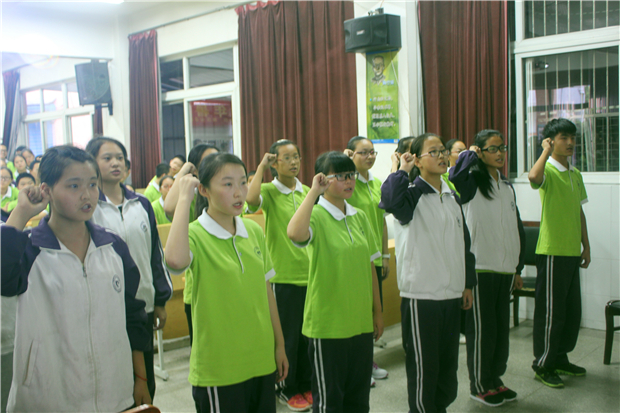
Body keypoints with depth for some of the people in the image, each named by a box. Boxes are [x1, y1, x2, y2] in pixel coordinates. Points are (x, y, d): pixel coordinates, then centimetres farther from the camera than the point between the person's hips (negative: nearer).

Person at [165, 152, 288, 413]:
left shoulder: (254, 231, 3)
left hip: (262, 361, 6)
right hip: (218, 369, -5)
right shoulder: (196, 235, -14)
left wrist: (279, 345, 13)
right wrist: (184, 198, -28)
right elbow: (175, 260, -38)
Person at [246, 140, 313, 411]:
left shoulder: (307, 192, 7)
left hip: (310, 274, 5)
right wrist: (261, 166, -19)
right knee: (287, 335, 7)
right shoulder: (269, 191, -8)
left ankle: (306, 384, 31)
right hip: (283, 276, -5)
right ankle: (287, 389, 24)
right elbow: (251, 198, -33)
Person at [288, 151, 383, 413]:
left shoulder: (359, 217, 6)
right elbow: (295, 233, -38)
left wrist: (377, 312, 13)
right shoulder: (316, 216, -13)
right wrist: (314, 191, -28)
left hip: (361, 322, 6)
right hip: (328, 324, -6)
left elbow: (369, 266, 12)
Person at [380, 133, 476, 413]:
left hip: (452, 293, 7)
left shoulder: (452, 198, 13)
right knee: (423, 365, 5)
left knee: (448, 362, 18)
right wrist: (402, 171, -19)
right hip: (421, 295, -7)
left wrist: (468, 284, 17)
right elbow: (390, 200, -35)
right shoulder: (412, 195, -9)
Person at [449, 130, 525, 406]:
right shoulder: (473, 182, -7)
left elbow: (517, 228, 18)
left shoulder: (507, 187, 14)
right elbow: (455, 176, -34)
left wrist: (518, 269, 16)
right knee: (481, 329, 2)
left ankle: (495, 379, 30)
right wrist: (470, 153, -14)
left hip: (505, 269, 7)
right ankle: (479, 385, 17)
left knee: (501, 327, 15)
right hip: (480, 268, -7)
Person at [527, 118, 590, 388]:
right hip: (552, 251, -8)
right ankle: (543, 365, 12)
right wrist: (546, 150, -23)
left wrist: (586, 245, 18)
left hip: (572, 252, 8)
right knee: (550, 311, 0)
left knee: (572, 310, 16)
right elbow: (534, 177, -38)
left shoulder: (575, 174, 14)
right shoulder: (548, 171, -11)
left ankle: (560, 358, 31)